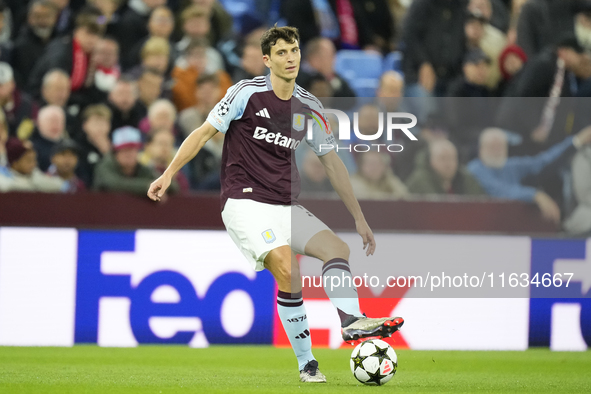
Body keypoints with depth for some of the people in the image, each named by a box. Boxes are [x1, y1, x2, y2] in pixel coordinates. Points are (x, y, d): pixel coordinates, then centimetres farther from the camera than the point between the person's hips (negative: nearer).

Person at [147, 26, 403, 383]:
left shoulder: (308, 106, 9)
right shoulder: (247, 93, -5)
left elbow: (332, 163, 16)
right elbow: (204, 133, 0)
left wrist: (359, 218, 15)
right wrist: (169, 174, -9)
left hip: (287, 207, 6)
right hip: (245, 202, -6)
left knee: (338, 248, -16)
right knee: (288, 270, -25)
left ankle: (352, 320, -35)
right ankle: (307, 364, -20)